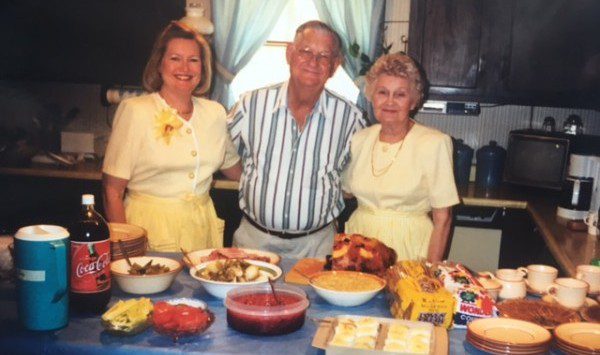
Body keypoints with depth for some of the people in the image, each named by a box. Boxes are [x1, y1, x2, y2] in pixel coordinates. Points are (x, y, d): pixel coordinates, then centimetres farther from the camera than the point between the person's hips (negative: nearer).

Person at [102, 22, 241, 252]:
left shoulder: (215, 113, 5)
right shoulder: (134, 111, -8)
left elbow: (234, 168, 21)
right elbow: (112, 191, -8)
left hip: (202, 226, 4)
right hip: (150, 226, -4)